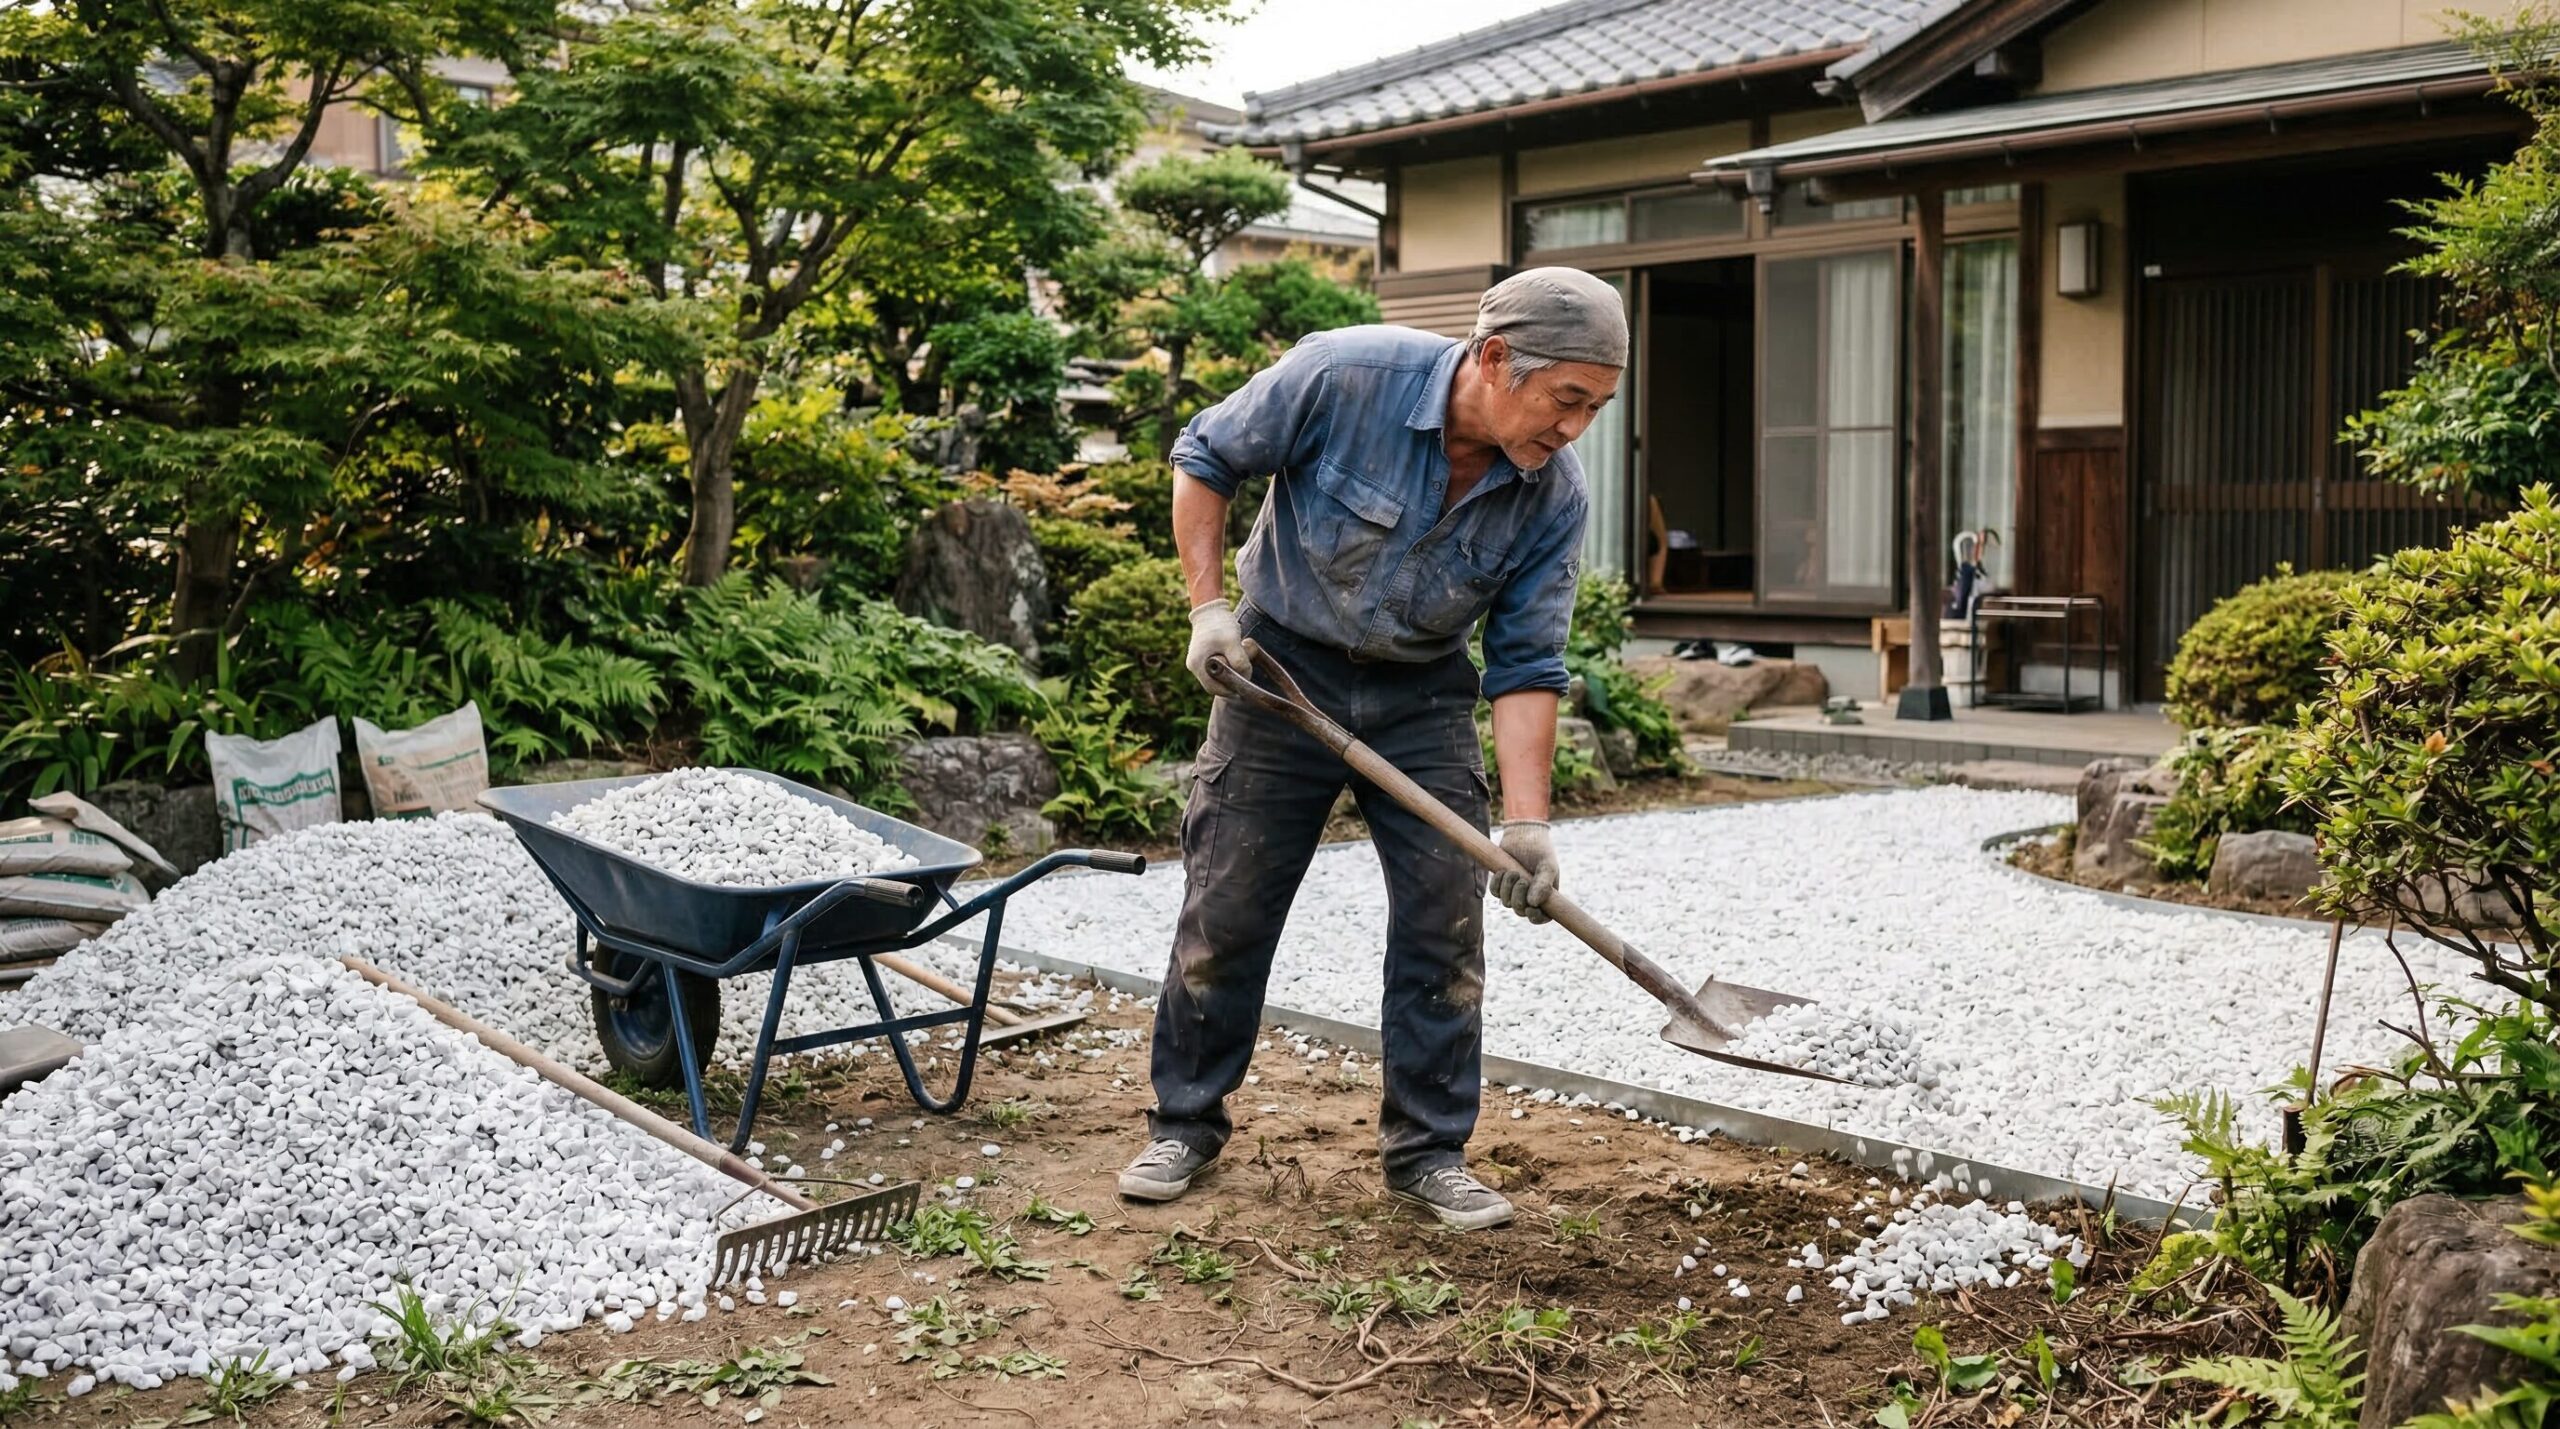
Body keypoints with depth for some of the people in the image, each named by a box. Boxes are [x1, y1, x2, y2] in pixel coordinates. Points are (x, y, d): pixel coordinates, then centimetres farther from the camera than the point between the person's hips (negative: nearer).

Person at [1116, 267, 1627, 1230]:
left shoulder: (1555, 497, -16)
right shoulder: (1343, 376, -26)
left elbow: (1525, 666, -12)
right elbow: (1204, 460, -10)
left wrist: (1526, 821, -20)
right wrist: (1208, 605, -15)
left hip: (1422, 698, 3)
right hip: (1281, 671, -2)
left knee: (1445, 923, -1)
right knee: (1225, 910, 3)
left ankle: (1428, 1151, 14)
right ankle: (1186, 1122, 21)